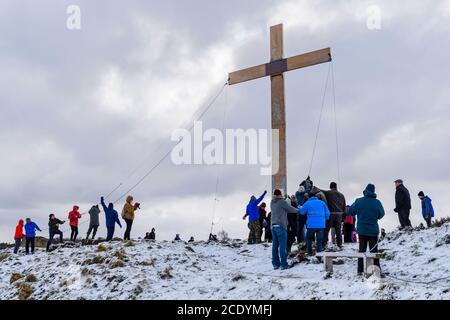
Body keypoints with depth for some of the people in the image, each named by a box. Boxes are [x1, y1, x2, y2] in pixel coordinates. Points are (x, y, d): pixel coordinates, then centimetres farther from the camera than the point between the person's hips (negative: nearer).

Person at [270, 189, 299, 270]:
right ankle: (283, 264, -2)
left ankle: (275, 264, 12)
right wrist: (298, 210, 20)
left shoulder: (272, 203, 11)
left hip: (273, 226, 7)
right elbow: (291, 209, 0)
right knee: (282, 246, -3)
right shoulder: (282, 202, -9)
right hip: (281, 226, -7)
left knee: (275, 246, 8)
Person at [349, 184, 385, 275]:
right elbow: (381, 214, 3)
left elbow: (351, 212, -1)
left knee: (361, 250, 12)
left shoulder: (359, 201, -9)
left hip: (361, 230, 1)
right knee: (374, 250, 8)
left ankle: (360, 270, 10)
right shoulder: (377, 202, -10)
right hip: (373, 230, -1)